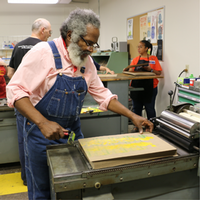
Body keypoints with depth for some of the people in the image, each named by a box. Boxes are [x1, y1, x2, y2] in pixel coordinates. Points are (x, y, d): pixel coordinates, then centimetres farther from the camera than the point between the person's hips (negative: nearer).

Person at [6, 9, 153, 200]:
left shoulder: (87, 61, 2)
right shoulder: (43, 52, -16)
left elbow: (102, 94, 8)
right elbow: (16, 90, -19)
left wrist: (132, 116, 0)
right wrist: (43, 123, -30)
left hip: (73, 132, 5)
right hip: (41, 134, -5)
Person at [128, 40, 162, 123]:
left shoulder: (153, 58, 3)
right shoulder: (135, 59, 12)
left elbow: (159, 72, -1)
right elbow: (130, 71, 6)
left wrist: (150, 70, -18)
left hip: (149, 87, -3)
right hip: (136, 87, 3)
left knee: (150, 109, 1)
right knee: (136, 108, 8)